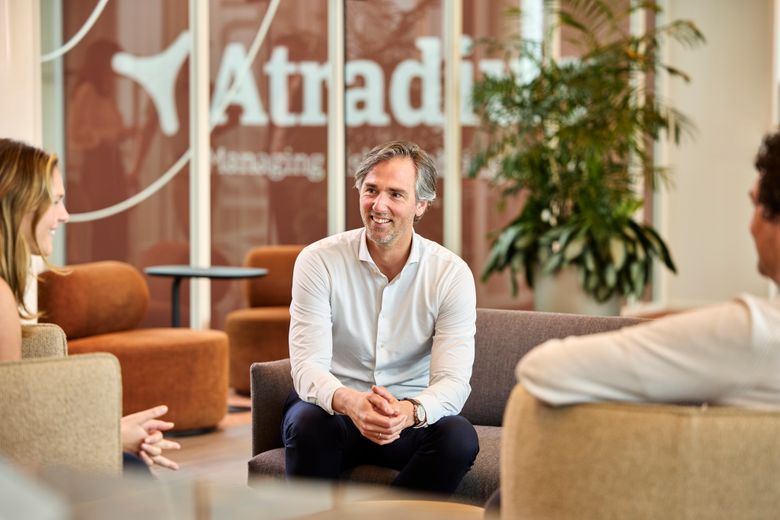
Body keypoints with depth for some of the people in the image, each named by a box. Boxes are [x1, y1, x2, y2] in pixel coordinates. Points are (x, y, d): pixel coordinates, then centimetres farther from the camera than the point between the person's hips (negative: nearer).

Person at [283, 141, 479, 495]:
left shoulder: (451, 274, -7)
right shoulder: (318, 261, -8)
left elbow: (453, 380, -16)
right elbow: (308, 365, -17)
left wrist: (409, 411, -40)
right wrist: (350, 402, -40)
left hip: (412, 417, 1)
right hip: (334, 406, -1)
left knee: (459, 437, -30)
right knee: (308, 423, -35)